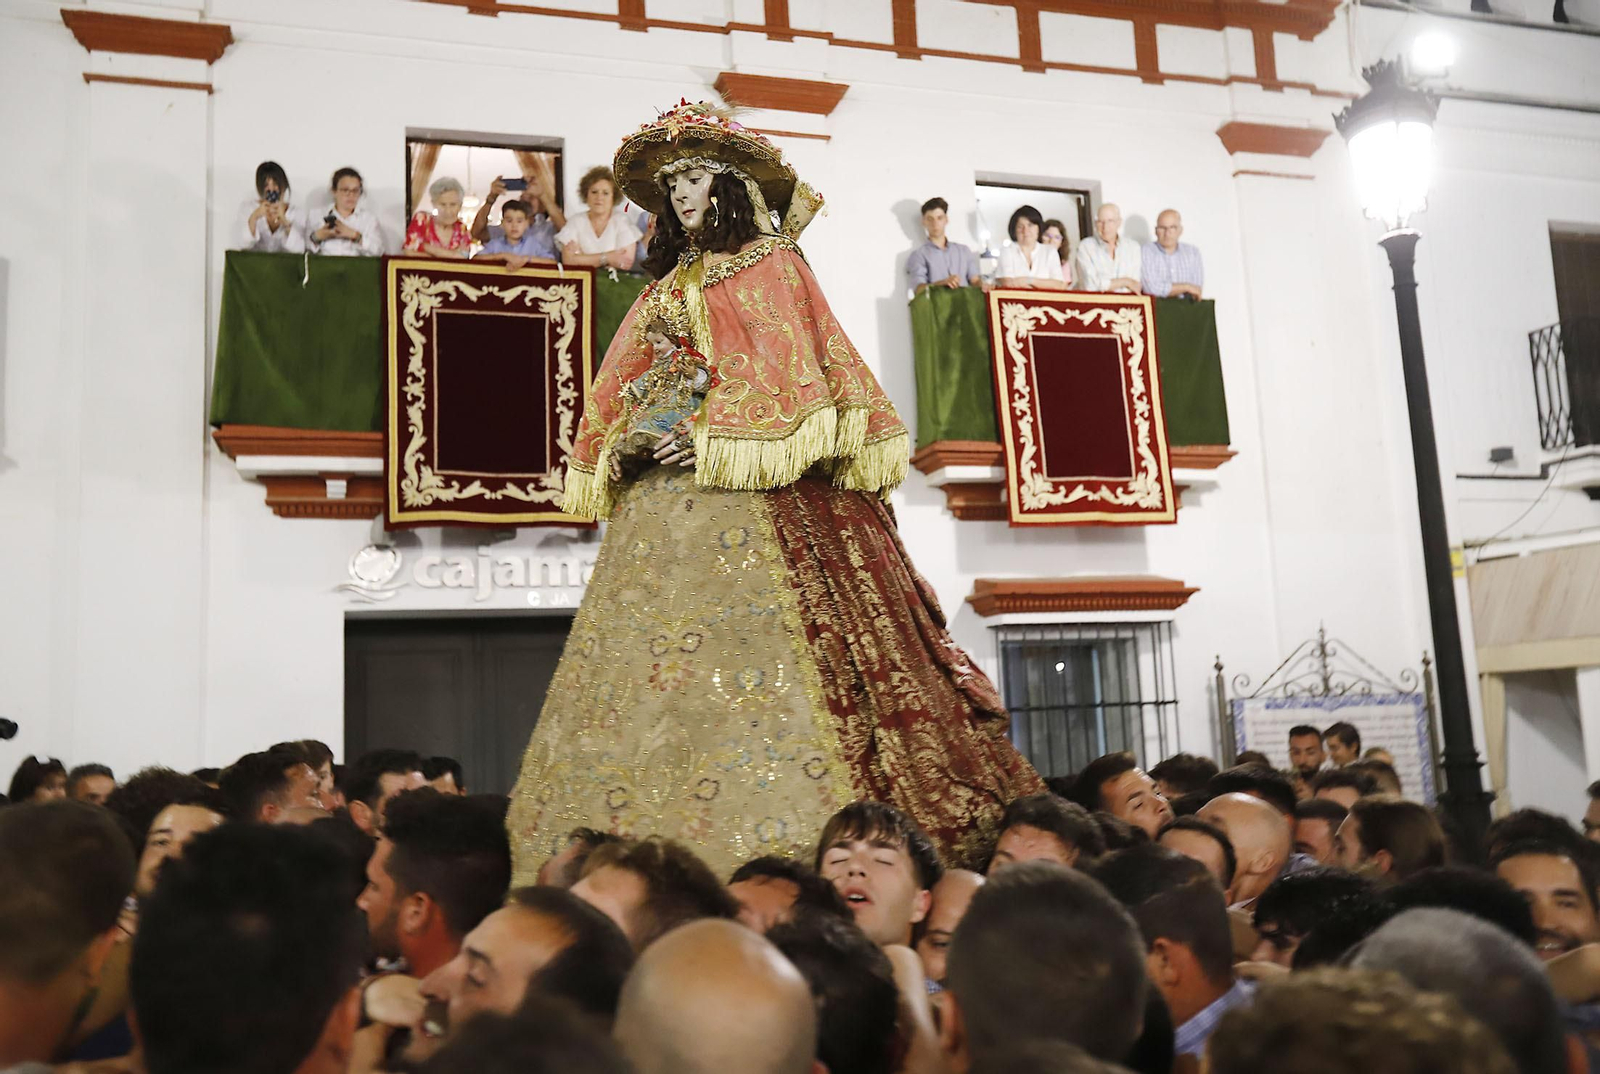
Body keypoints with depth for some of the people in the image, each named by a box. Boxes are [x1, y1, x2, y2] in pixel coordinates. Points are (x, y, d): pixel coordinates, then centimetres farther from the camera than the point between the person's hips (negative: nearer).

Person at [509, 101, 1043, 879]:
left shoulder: (772, 264, 6)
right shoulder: (668, 285, 24)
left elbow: (795, 370, -6)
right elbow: (625, 388, 25)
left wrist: (716, 435, -14)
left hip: (758, 490, -6)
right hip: (669, 493, 7)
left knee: (758, 656, -16)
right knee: (661, 657, -2)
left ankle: (793, 832, -14)